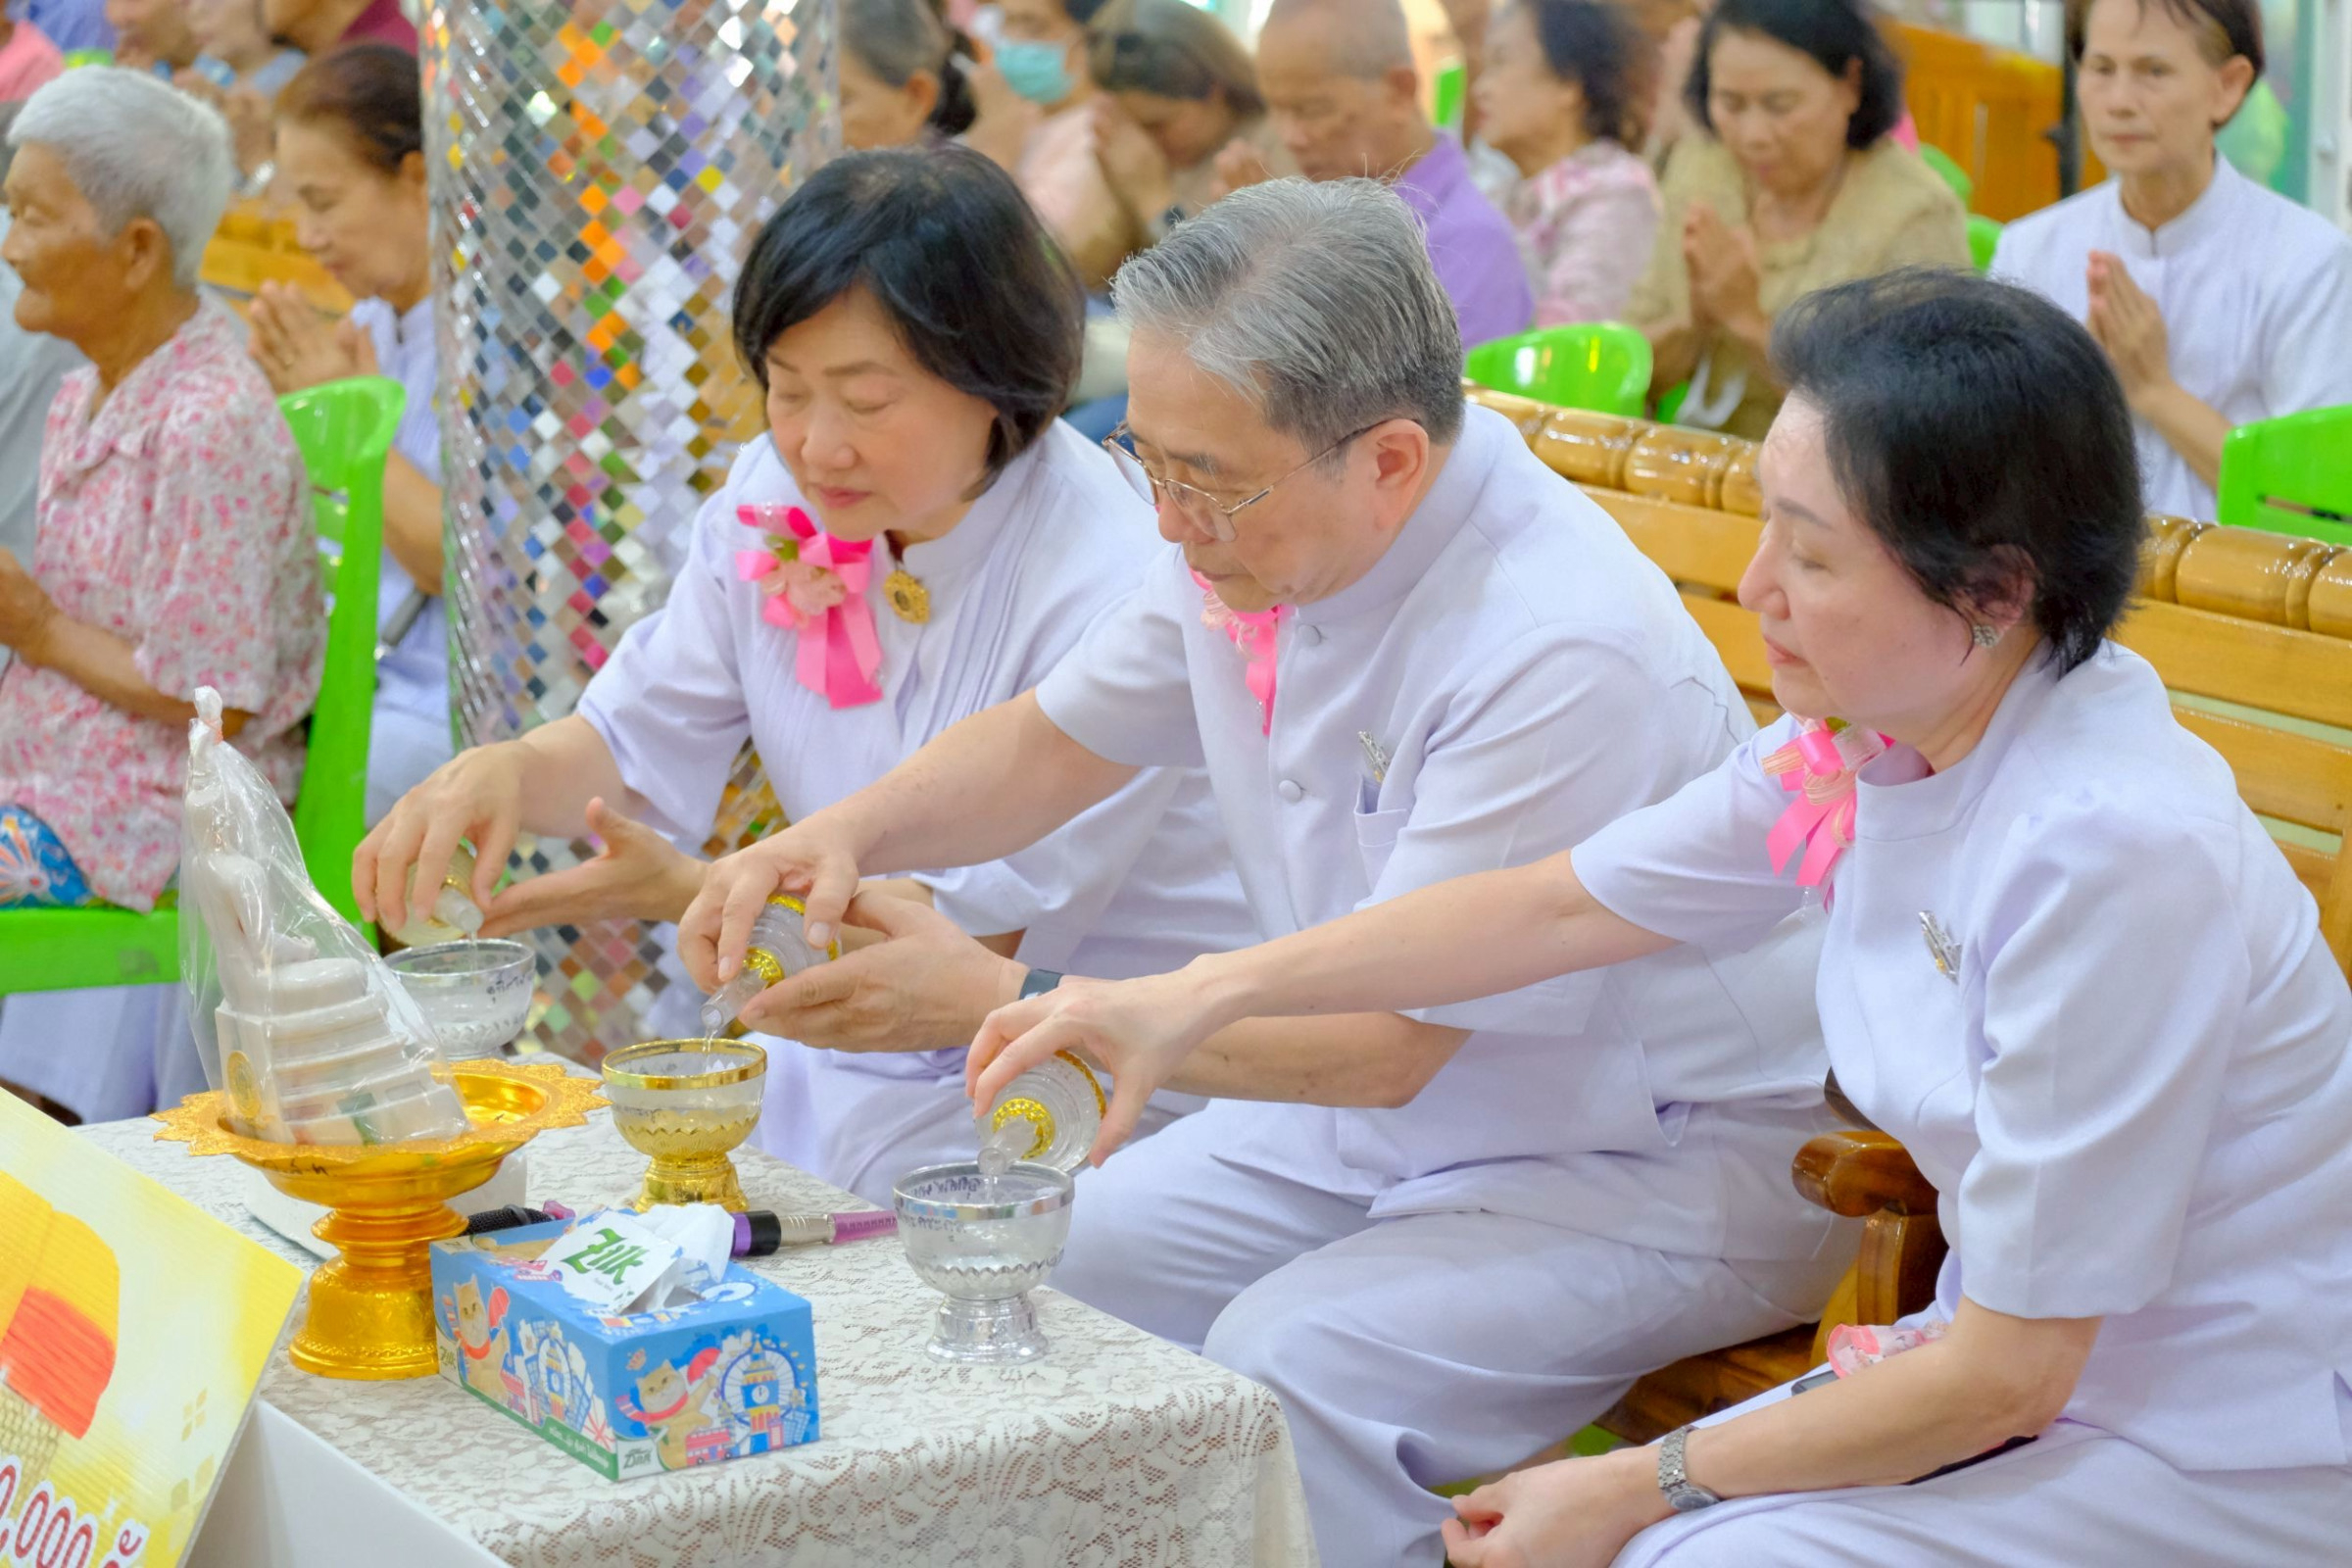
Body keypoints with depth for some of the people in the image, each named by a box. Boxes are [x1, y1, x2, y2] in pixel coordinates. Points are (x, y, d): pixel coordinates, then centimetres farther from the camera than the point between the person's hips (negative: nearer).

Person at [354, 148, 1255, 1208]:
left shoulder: (1110, 590, -21)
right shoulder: (774, 501, 1)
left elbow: (990, 931, -18)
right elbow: (633, 741, 9)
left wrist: (684, 891, -24)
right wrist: (503, 771, -15)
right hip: (844, 1069, 7)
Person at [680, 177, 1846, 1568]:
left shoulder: (1565, 652, -29)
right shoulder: (1250, 536, -4)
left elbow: (1384, 1042, -26)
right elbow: (1055, 741, 13)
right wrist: (842, 836, -8)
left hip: (1660, 1161, -8)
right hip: (1387, 1121, 8)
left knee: (1289, 1368, -29)